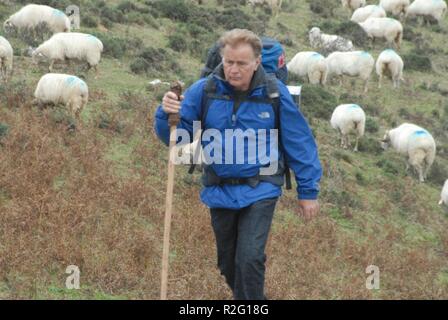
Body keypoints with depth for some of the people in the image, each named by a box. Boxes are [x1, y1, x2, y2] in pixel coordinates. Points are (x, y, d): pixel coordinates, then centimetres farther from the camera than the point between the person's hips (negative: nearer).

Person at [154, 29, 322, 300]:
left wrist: (308, 191, 0)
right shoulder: (204, 90, -8)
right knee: (228, 263, 18)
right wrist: (168, 115, -30)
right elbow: (176, 136, -7)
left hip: (259, 192, -3)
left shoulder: (275, 94, -10)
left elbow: (299, 143, -2)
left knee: (250, 259, -17)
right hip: (220, 191, 3)